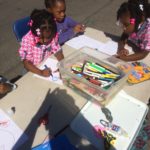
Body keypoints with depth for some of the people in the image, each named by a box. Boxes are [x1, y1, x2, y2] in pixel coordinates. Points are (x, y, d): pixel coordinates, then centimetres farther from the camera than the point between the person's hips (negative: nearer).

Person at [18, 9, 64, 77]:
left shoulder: (52, 36, -13)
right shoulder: (27, 40, -23)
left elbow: (58, 52, -7)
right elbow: (26, 63, -24)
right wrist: (41, 72, -39)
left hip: (49, 67, 3)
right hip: (33, 70, -2)